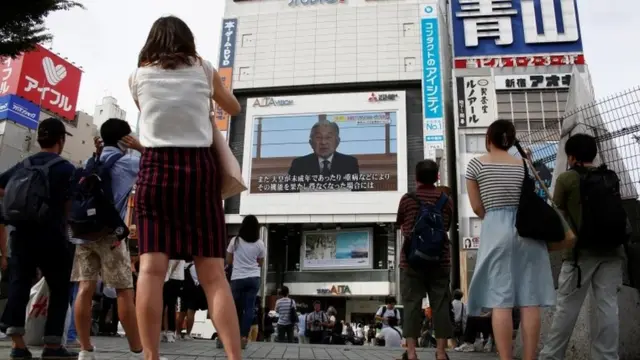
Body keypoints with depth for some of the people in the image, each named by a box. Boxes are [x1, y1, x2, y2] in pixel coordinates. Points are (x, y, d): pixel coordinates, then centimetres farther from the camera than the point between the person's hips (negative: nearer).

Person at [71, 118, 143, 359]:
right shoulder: (127, 162, 1)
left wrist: (97, 154, 26)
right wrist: (139, 147, 9)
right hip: (109, 233, -6)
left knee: (86, 288, 1)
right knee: (125, 292, -2)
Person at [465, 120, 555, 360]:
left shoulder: (477, 164, 5)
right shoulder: (524, 166, 13)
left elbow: (477, 208, 7)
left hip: (497, 230, -3)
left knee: (500, 300, -5)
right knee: (530, 300, 2)